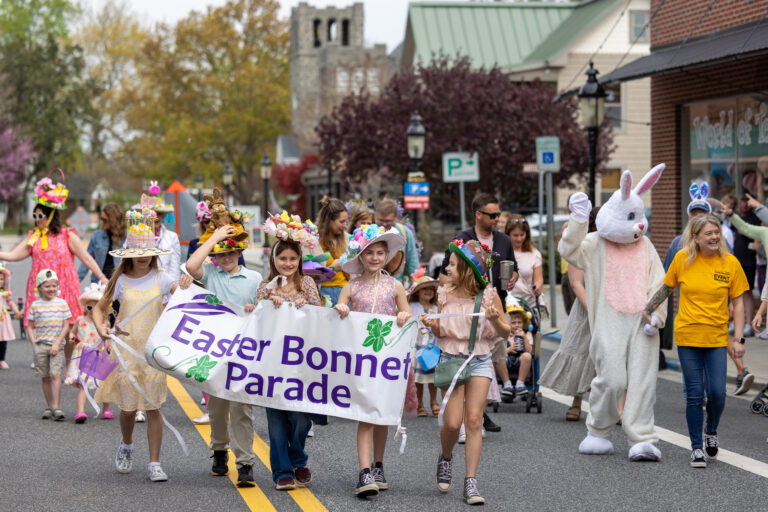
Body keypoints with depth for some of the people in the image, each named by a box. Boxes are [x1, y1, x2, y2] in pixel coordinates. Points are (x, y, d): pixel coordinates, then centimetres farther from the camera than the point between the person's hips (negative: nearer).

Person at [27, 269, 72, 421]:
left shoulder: (61, 303, 2)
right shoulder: (36, 305, 3)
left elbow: (66, 326, 1)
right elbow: (30, 326, 8)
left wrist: (57, 343, -8)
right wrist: (34, 344, -3)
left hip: (57, 346, -1)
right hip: (41, 345, 2)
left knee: (55, 374, -15)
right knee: (46, 378, 6)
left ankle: (57, 407, -17)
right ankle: (50, 407, 14)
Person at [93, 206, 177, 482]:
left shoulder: (161, 278, 2)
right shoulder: (121, 280, 3)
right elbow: (100, 309, 9)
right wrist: (103, 332, -7)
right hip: (126, 348, 1)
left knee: (152, 406, -3)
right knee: (128, 407, 3)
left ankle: (154, 463, 4)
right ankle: (126, 446, 35)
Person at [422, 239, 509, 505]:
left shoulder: (488, 295, -5)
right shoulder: (445, 294, 2)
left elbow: (505, 333, 3)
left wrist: (495, 319, -18)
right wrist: (431, 325, -9)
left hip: (479, 361, -1)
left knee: (474, 420, -7)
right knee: (452, 423, -7)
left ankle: (471, 482, -2)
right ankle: (446, 459, 26)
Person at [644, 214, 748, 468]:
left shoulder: (730, 263, -4)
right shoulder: (683, 259, -3)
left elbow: (738, 303, 1)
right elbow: (667, 287, 13)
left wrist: (739, 339, -4)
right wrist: (648, 309, 7)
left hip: (717, 338, 0)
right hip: (687, 336, 0)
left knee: (717, 392, -6)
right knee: (694, 395, 0)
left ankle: (711, 432, 25)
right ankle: (696, 448, 12)